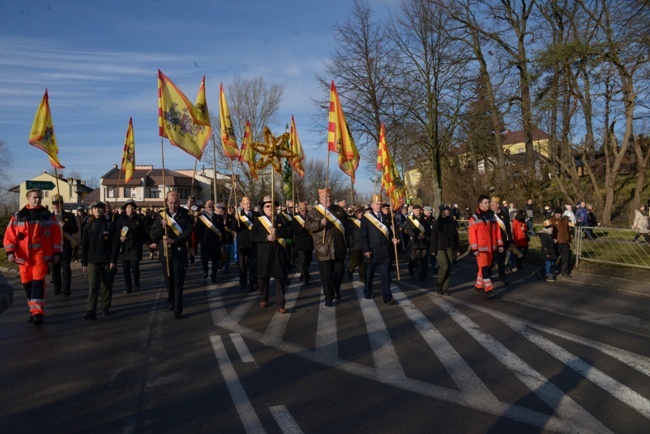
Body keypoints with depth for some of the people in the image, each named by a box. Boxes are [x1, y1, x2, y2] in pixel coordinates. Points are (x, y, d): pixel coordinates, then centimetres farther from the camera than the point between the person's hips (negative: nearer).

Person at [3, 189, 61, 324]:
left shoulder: (48, 216, 4)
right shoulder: (18, 216, 5)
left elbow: (56, 235, 4)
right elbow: (10, 235, 3)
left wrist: (57, 252, 0)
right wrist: (10, 251, -8)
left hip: (41, 255, -2)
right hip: (24, 256, 2)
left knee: (38, 282, -10)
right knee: (27, 283, 8)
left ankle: (38, 312, -8)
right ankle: (34, 310, 22)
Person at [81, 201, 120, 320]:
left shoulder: (110, 225, -1)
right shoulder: (88, 226, 7)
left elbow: (116, 244, -5)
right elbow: (84, 246, 8)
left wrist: (113, 260, -11)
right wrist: (84, 262, 4)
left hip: (107, 261, -1)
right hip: (93, 261, 1)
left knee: (107, 286, 7)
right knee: (93, 286, -8)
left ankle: (106, 307, 22)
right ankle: (90, 311, -14)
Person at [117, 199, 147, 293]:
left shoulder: (138, 219, 4)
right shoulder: (121, 219, 4)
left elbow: (143, 232, 8)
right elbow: (117, 232, 5)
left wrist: (145, 241, 2)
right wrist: (120, 238, -12)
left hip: (135, 247, -1)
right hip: (124, 247, 1)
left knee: (135, 266, -4)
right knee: (125, 268, 4)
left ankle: (136, 284, 15)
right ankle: (127, 286, 14)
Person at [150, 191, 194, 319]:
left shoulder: (186, 216, -3)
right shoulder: (160, 216, 5)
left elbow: (188, 233, -13)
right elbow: (153, 235, 1)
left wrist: (174, 240, -25)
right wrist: (162, 227, -18)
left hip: (179, 252, -3)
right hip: (165, 252, 3)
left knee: (178, 281, -5)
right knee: (168, 280, 14)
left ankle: (177, 309, -2)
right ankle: (171, 301, 34)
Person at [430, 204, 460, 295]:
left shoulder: (452, 222, 7)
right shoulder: (437, 224, -3)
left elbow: (456, 236, 10)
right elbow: (433, 238, -5)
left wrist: (457, 249, 8)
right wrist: (433, 250, -10)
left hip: (450, 248, 4)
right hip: (440, 248, -4)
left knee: (448, 269, 3)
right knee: (444, 266, -15)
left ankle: (445, 288, 13)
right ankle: (438, 283, 8)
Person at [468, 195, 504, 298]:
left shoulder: (492, 216, 10)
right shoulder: (474, 218, -9)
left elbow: (497, 231, 13)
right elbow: (472, 234, -12)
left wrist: (500, 244, 8)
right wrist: (474, 249, -16)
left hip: (491, 247, 6)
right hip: (481, 248, -6)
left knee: (487, 267, 12)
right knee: (484, 268, -9)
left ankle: (478, 286, 25)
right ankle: (488, 289, -9)